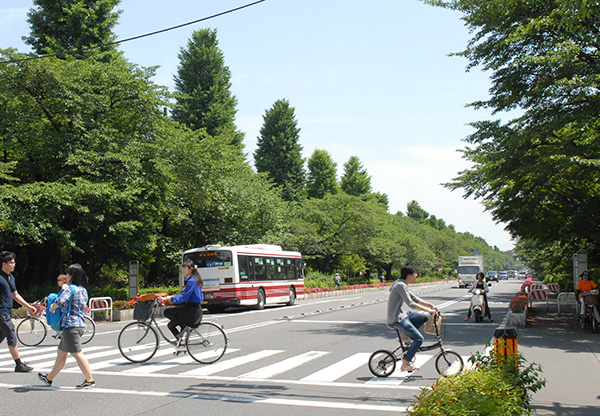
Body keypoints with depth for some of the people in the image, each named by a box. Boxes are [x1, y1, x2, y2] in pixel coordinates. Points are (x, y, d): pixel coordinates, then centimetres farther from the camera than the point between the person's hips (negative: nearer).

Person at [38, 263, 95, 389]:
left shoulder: (70, 288, -11)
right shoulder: (83, 290, 16)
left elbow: (60, 301, -26)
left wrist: (52, 307, -4)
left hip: (71, 325, -10)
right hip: (80, 323, 10)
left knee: (77, 353, -9)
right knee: (61, 353, 19)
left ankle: (90, 380, -10)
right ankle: (49, 378, 31)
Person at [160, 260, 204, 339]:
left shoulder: (191, 281, -16)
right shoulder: (191, 280, 15)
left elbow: (183, 297, -21)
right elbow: (185, 296, 20)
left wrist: (168, 299, -18)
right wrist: (170, 297, 13)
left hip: (192, 311, -10)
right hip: (194, 310, 10)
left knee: (167, 312, -11)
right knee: (171, 325, 16)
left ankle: (183, 327, -5)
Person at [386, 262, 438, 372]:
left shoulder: (403, 285, 14)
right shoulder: (400, 285, -18)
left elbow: (415, 298, 20)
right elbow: (410, 303, -24)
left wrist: (430, 305, 11)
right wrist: (428, 310, -20)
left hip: (401, 315, 10)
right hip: (397, 319, -10)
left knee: (425, 317, 11)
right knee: (419, 338, -12)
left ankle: (406, 336, 11)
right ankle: (405, 364, -6)